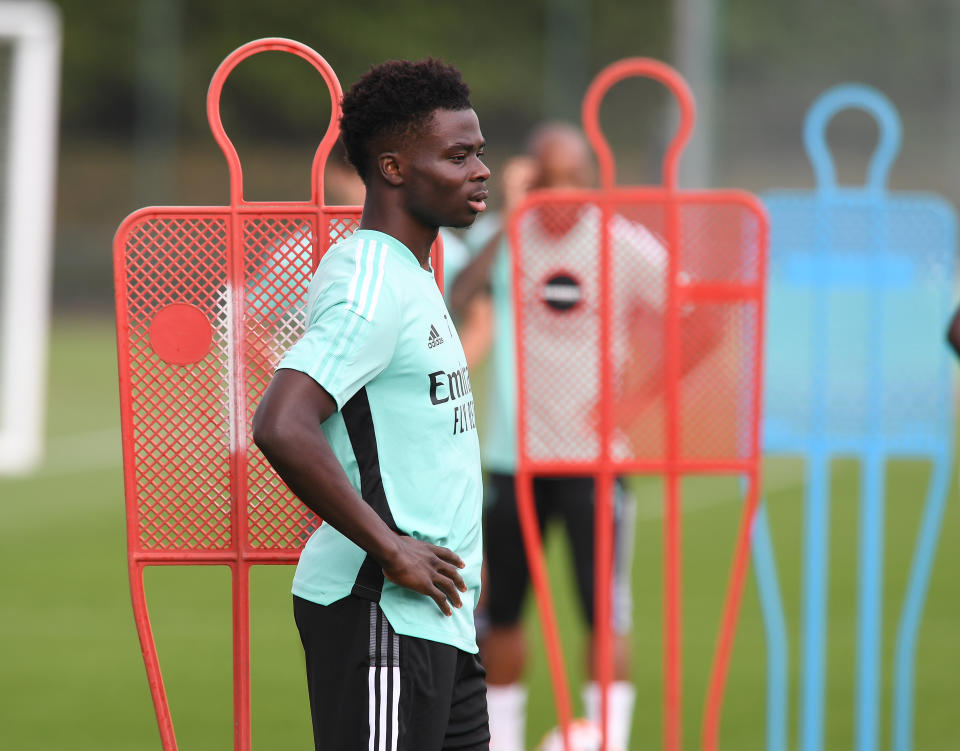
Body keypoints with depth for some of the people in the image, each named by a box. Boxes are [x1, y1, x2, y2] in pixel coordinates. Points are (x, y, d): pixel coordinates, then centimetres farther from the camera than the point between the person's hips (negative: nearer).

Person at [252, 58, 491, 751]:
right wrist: (391, 551, -22)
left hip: (435, 615, 10)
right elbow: (282, 428, -28)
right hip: (380, 612, -10)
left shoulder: (408, 275, 17)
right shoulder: (372, 285, -16)